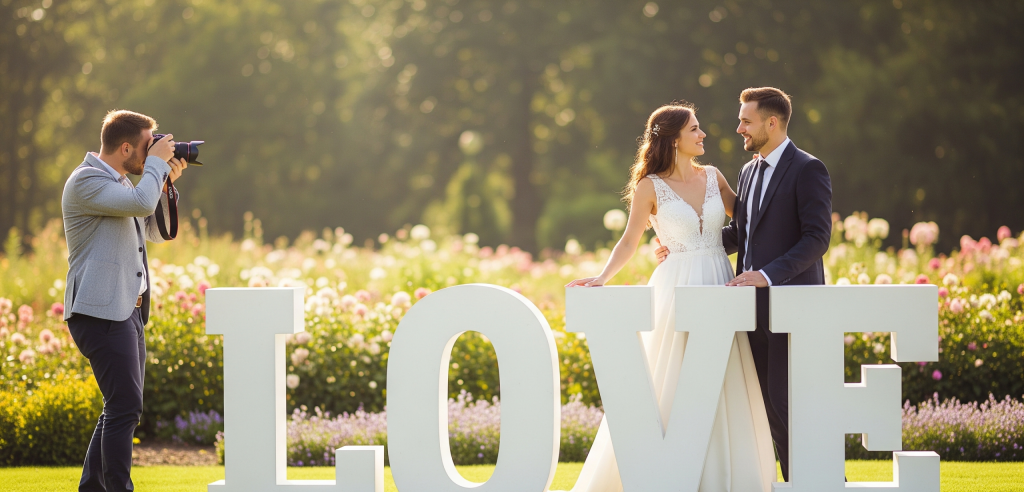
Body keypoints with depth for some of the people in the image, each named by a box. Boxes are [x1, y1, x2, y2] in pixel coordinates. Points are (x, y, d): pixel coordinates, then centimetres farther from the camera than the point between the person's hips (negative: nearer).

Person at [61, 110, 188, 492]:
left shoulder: (121, 183, 19)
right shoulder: (86, 181, -13)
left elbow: (155, 231, 22)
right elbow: (141, 203, -28)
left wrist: (166, 183, 10)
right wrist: (157, 163, -13)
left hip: (127, 311, 10)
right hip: (100, 312, -10)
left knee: (123, 407, 12)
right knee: (125, 406, -15)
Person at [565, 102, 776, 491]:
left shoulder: (713, 177, 9)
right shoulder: (651, 187, -2)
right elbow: (629, 242, -3)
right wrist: (602, 278, -15)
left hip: (718, 285, 4)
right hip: (676, 289, -4)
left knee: (723, 386, 3)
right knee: (671, 384, -4)